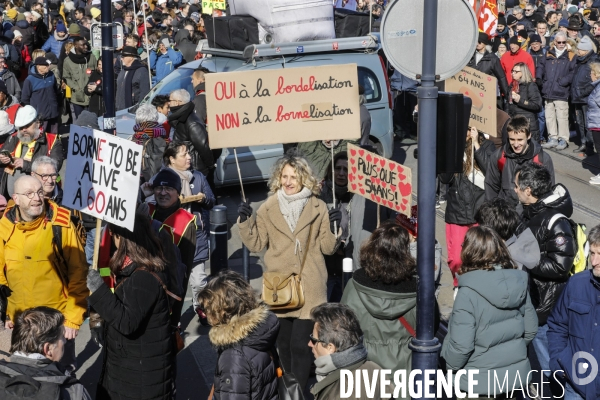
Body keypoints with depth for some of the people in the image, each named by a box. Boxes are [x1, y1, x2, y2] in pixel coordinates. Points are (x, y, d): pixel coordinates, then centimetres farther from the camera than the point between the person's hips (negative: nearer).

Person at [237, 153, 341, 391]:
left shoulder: (318, 208, 1)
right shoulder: (269, 208, 4)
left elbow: (327, 248, 1)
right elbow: (256, 244, 4)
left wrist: (333, 228, -16)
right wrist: (245, 221, -10)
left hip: (308, 288, -2)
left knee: (299, 343, -8)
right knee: (283, 342, 12)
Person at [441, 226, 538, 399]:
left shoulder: (469, 292, -22)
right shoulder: (518, 282, -6)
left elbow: (461, 345, -23)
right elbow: (531, 329, 5)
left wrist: (449, 365, -3)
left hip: (480, 381, -5)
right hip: (515, 373, 5)